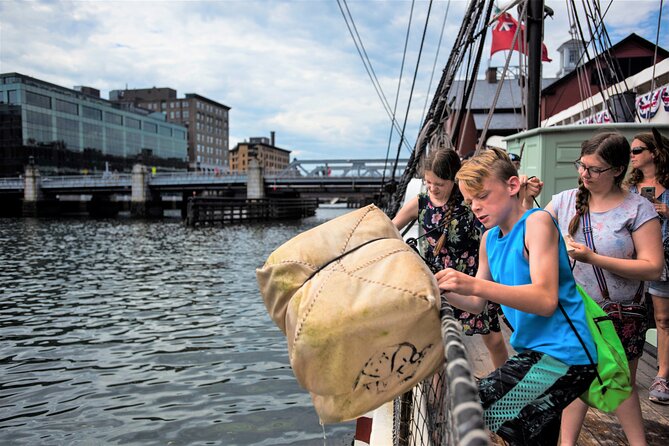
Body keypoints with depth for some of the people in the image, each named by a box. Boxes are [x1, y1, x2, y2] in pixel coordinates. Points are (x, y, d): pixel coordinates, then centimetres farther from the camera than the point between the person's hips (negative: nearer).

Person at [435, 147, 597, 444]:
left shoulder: (537, 222, -13)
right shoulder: (489, 239, 10)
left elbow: (546, 300, -25)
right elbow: (477, 303, 14)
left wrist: (475, 284, -35)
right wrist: (445, 290, -5)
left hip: (561, 355, -9)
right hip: (532, 352, 9)